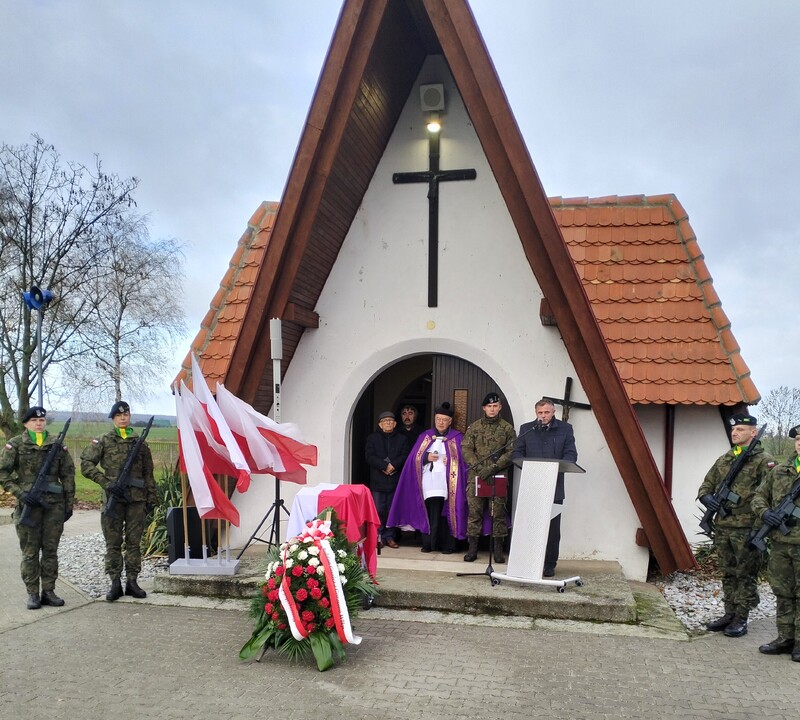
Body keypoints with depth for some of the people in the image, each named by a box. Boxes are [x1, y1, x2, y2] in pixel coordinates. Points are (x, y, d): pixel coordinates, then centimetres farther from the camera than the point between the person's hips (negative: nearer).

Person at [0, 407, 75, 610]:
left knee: (51, 550, 7)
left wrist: (69, 504, 6)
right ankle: (32, 593, 12)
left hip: (54, 504, 2)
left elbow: (68, 475, 9)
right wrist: (19, 493, -14)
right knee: (30, 551, 4)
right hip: (28, 503, -2)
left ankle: (48, 591, 16)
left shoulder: (57, 444, 7)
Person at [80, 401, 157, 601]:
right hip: (113, 498, -2)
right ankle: (115, 583, 12)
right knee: (113, 543, 4)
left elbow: (148, 473, 12)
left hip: (137, 499, 2)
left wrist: (151, 498, 8)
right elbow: (86, 464, -3)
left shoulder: (140, 442, 9)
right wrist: (106, 482, -12)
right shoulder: (103, 441, 3)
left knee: (134, 542, 6)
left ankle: (132, 582, 14)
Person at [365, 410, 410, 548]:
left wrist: (393, 465, -15)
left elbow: (405, 456, 1)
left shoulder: (402, 439, 14)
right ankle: (378, 537, 5)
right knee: (378, 510, -3)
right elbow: (369, 457, -3)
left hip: (395, 481, 1)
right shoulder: (372, 438, 10)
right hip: (377, 481, -1)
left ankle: (389, 537, 11)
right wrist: (384, 466, -14)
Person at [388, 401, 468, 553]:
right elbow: (415, 458, 10)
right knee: (431, 513, -3)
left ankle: (447, 545, 5)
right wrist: (426, 457, -8)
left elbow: (463, 460, 5)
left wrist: (450, 461, -12)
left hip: (448, 482, -1)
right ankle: (429, 543, 5)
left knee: (446, 512, -4)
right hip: (429, 482, 1)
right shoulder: (425, 436, 15)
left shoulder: (457, 438, 9)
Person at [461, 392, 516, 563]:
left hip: (499, 477, -1)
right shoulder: (474, 427, 10)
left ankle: (498, 549, 9)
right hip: (476, 476, 1)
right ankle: (472, 548, 8)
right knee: (474, 511, 1)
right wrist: (478, 467, -11)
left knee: (498, 512, 1)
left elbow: (511, 452, -2)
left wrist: (492, 468, -13)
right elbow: (466, 449, 4)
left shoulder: (507, 428, 6)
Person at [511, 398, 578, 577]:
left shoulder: (565, 429, 7)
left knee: (553, 527, 4)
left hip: (554, 487, 0)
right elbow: (516, 453, 7)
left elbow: (571, 454, 0)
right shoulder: (526, 429, 10)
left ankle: (550, 565, 14)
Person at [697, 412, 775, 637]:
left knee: (745, 575, 2)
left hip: (746, 529, -6)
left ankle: (741, 619, 11)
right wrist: (706, 496, -3)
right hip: (722, 528, 6)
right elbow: (706, 485, 20)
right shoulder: (723, 460, 14)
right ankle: (729, 614, 25)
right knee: (728, 574, 15)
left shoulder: (763, 460, -6)